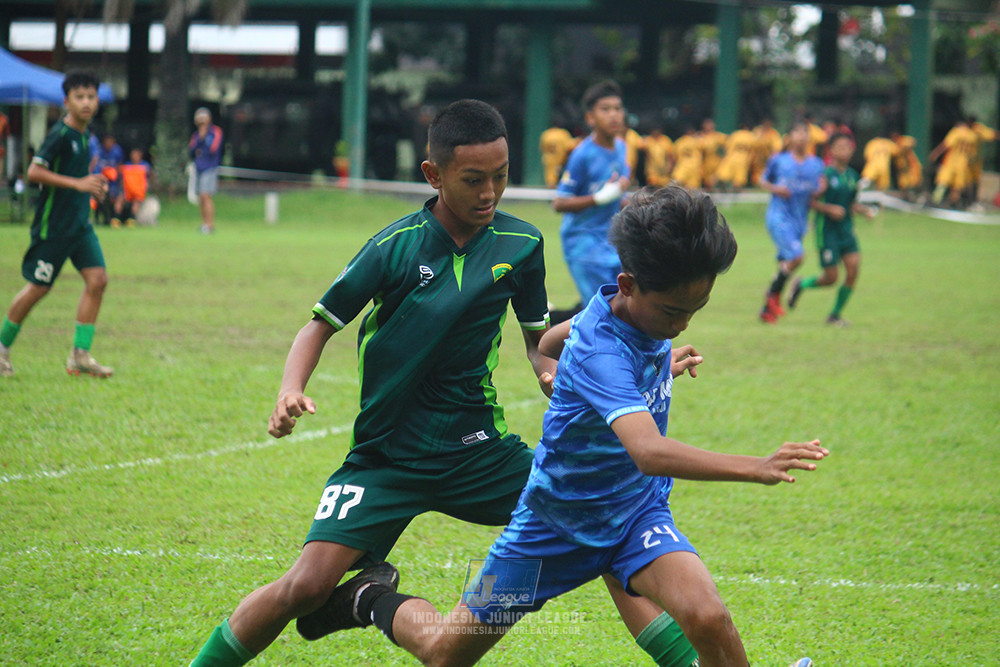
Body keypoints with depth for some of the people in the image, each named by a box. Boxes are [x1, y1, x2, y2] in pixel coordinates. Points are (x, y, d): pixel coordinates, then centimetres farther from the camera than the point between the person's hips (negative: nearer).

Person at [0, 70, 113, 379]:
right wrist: (78, 183, -24)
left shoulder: (84, 134, 10)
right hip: (53, 225, -8)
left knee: (98, 279, -5)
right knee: (39, 287, 0)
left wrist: (94, 185, 10)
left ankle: (80, 356, -1)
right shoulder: (60, 134, -16)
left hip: (80, 223, 8)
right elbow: (34, 172, -23)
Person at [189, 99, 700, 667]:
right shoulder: (396, 246, -11)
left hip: (480, 448, 3)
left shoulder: (520, 245, -2)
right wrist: (291, 392, -19)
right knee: (308, 587, -16)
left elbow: (539, 342, 12)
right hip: (385, 455, -3)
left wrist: (557, 377, -10)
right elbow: (321, 326, -1)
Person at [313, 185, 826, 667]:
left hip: (637, 512, 5)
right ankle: (375, 602, 46)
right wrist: (755, 468, -61)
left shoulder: (631, 306, -11)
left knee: (706, 617, -28)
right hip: (557, 520, -5)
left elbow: (549, 343, 11)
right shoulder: (601, 352, -35)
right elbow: (648, 453, -52)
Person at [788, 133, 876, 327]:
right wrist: (830, 209, -23)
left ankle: (835, 315, 7)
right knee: (831, 278, -4)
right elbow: (811, 201, -10)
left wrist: (865, 210, 4)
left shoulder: (852, 176, 9)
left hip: (846, 229, 6)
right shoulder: (825, 174, -10)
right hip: (827, 229, -6)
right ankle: (801, 285, 27)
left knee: (853, 269, -8)